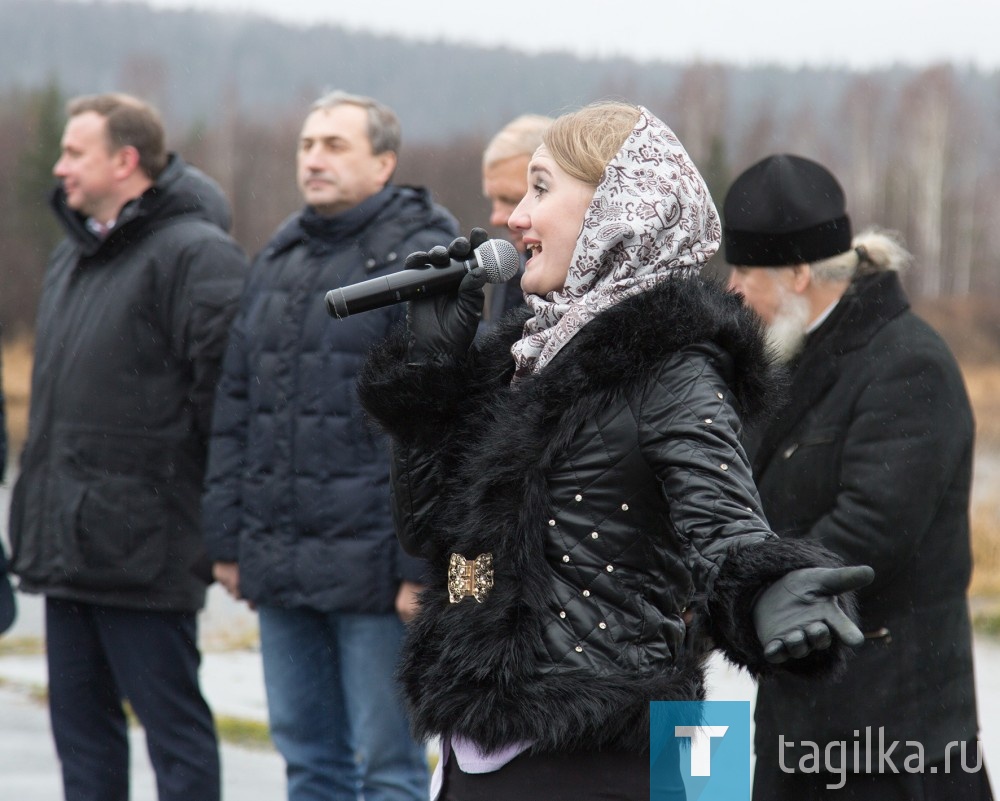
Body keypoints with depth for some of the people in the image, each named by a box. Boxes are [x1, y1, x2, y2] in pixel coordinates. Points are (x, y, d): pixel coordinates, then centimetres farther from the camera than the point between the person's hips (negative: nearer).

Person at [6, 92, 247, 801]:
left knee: (173, 724, -2)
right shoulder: (73, 257, 17)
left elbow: (226, 387, -18)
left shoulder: (194, 256, -12)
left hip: (144, 549, -9)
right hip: (67, 544, 9)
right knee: (81, 720, 13)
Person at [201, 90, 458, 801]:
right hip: (281, 567, 7)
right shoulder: (279, 258, 17)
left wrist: (421, 565, -17)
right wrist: (227, 538, 12)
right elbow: (235, 406, 19)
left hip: (371, 567, -7)